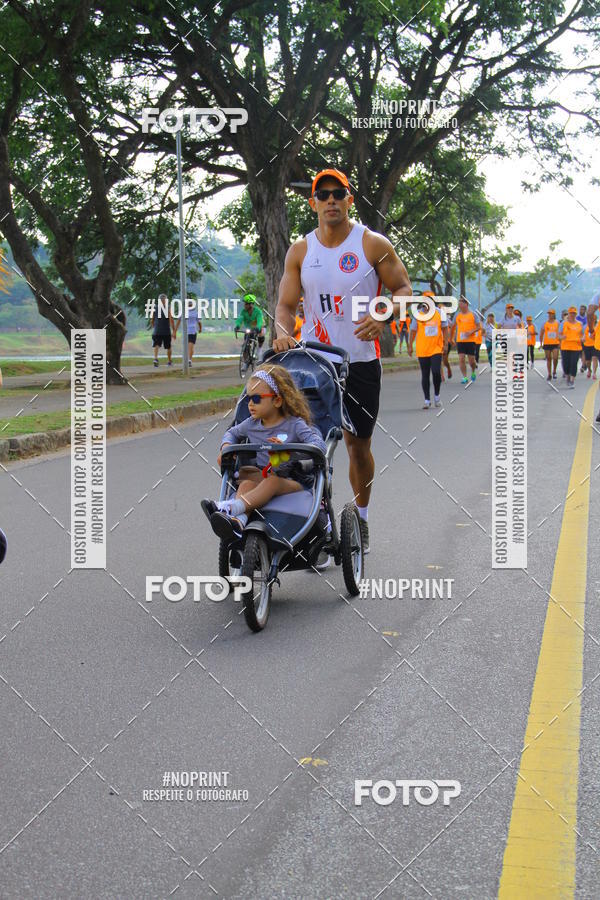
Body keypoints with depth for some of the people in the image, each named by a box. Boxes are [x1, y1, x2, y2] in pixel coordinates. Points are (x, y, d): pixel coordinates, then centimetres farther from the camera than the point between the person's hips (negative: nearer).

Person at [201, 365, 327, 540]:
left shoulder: (294, 425, -4)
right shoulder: (252, 424, 13)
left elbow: (320, 446, -17)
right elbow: (232, 432, 33)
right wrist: (226, 447, 10)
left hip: (295, 482, -4)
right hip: (264, 477, 4)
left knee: (273, 481, -36)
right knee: (247, 483, -29)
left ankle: (230, 508, -54)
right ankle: (237, 521, -56)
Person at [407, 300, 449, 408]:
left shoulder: (439, 313, 0)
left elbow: (445, 329, 8)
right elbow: (413, 331, 3)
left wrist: (445, 343, 1)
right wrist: (410, 346, 2)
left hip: (436, 348, 0)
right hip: (422, 350, 0)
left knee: (436, 372, -13)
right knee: (425, 375, 4)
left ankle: (436, 396, 10)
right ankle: (427, 400, 12)